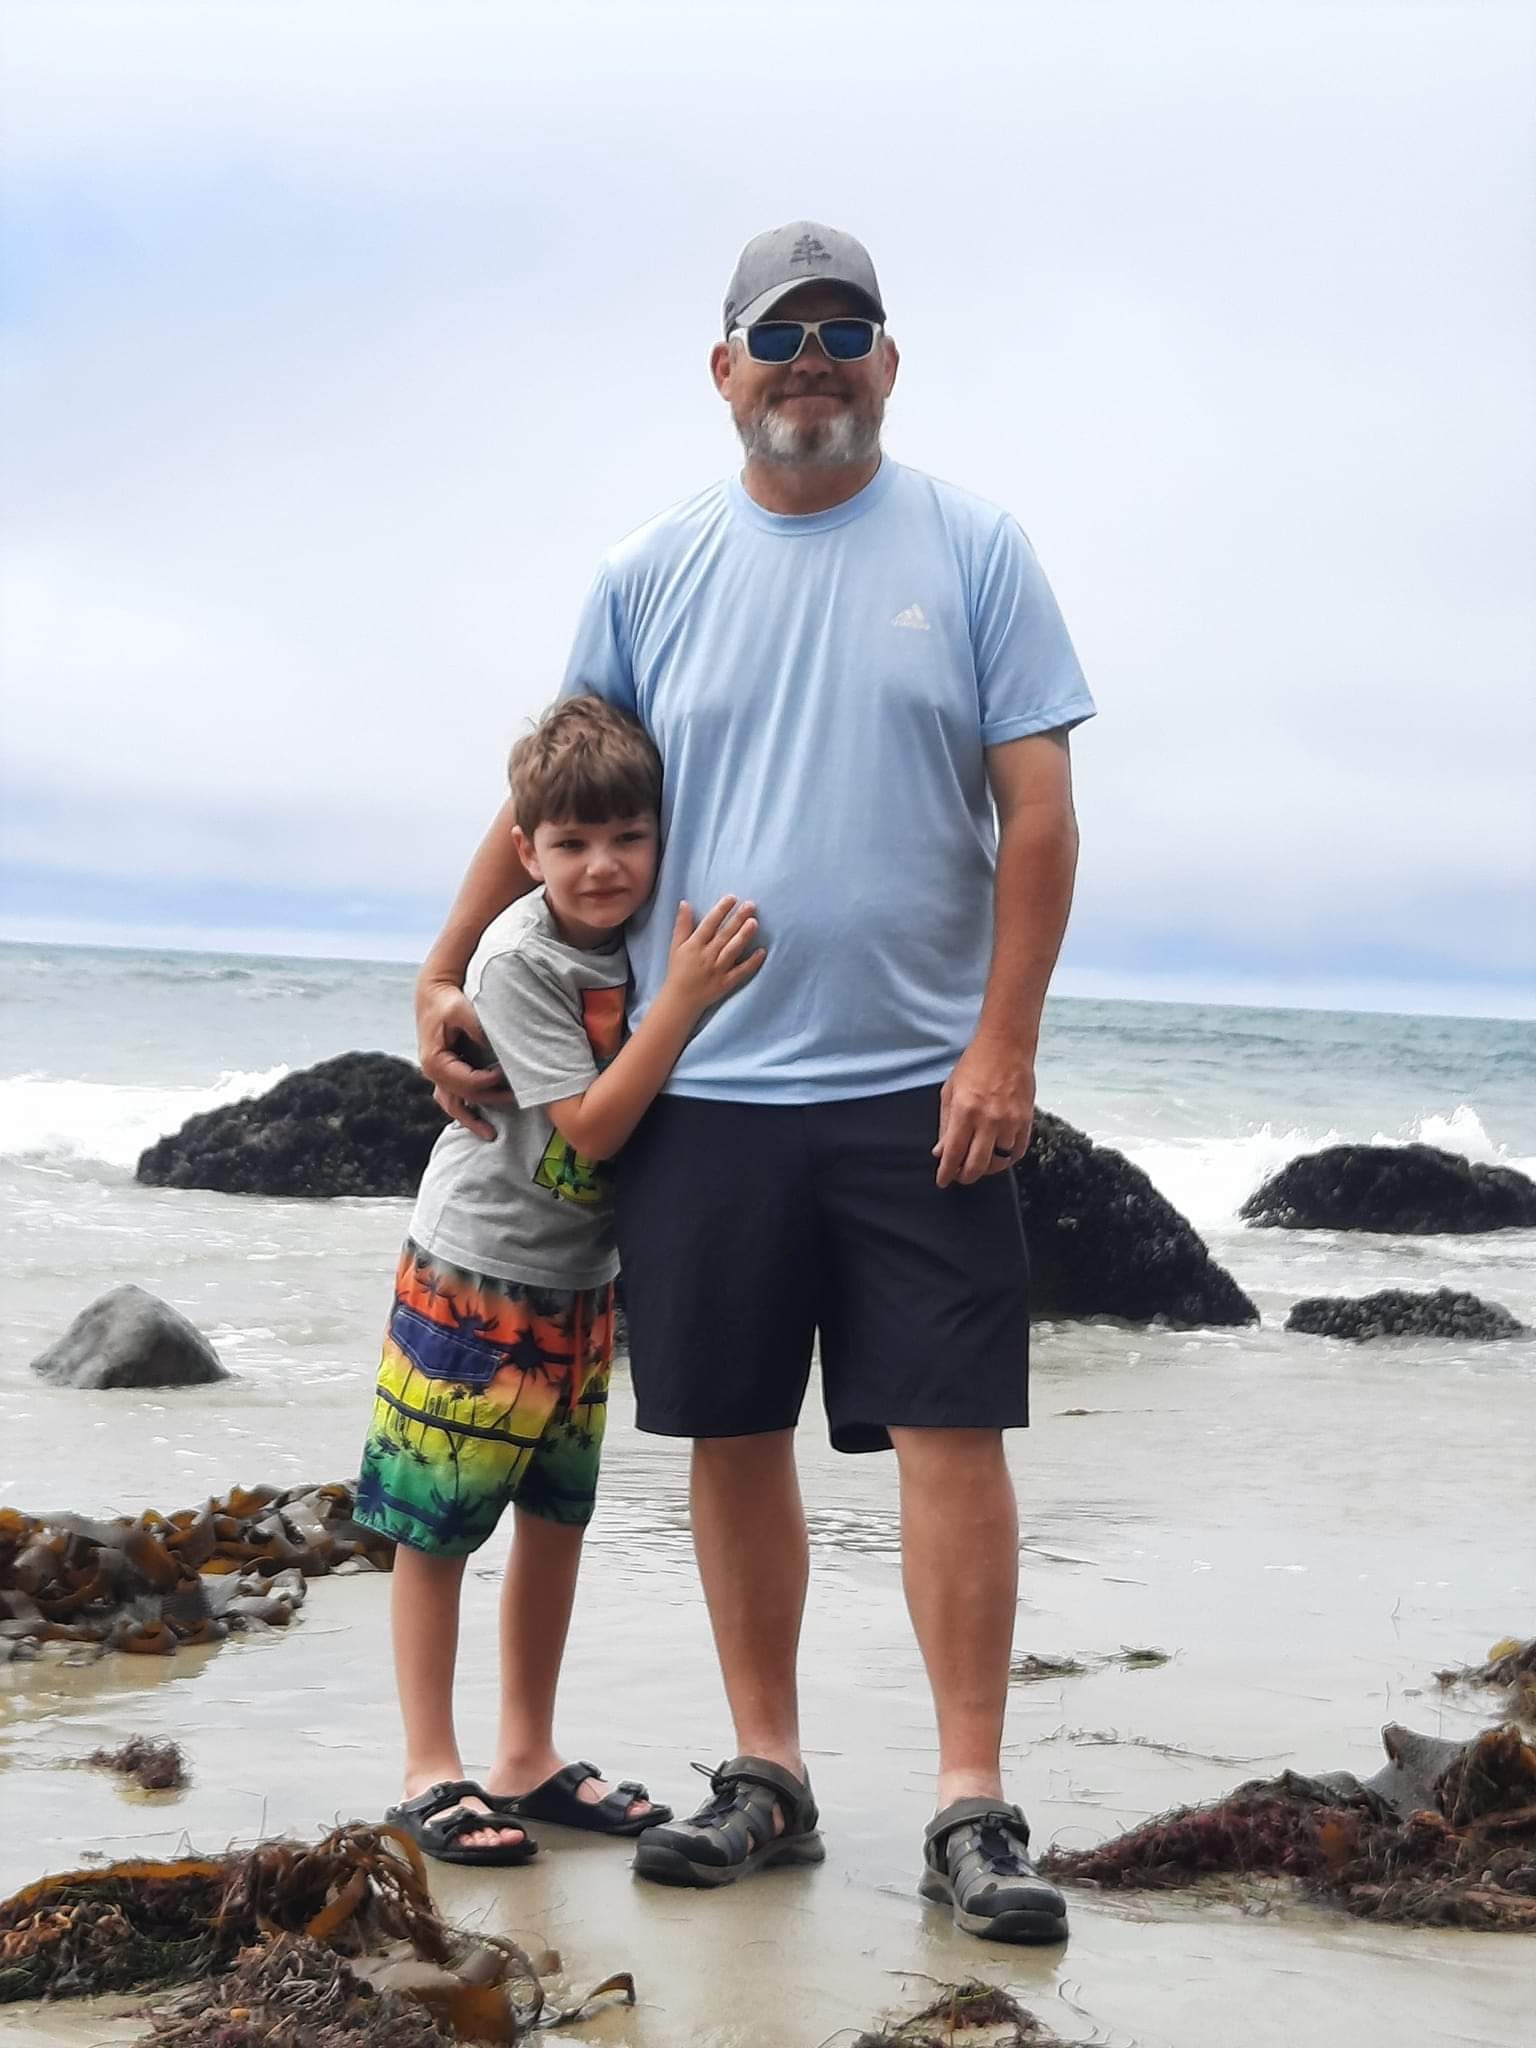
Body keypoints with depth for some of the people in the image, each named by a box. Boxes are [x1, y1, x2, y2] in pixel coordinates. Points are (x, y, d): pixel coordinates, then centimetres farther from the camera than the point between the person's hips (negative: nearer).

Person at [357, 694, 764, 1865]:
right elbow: (589, 1128, -26)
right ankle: (433, 1773, 8)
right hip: (476, 1274, -7)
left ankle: (530, 1759, 23)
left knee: (557, 1515, 12)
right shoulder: (520, 961, -20)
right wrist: (684, 999, -30)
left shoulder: (654, 936, -1)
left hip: (580, 1283, 7)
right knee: (438, 1520, 0)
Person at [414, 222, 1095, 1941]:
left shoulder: (972, 552, 3)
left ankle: (971, 1810, 2)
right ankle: (765, 1777, 20)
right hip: (701, 1085, 2)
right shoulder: (650, 575, 8)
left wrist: (1004, 1043, -10)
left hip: (920, 1087, -2)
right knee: (733, 1434, 8)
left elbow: (1038, 814, -2)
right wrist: (445, 973, 12)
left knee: (950, 1430, -4)